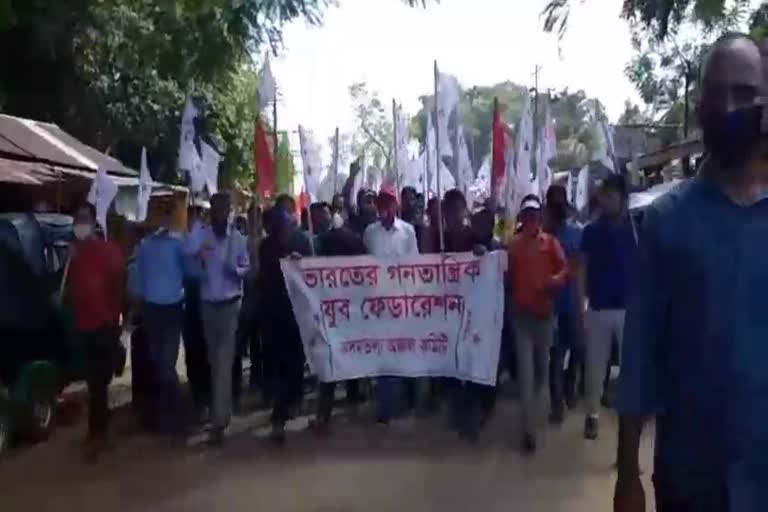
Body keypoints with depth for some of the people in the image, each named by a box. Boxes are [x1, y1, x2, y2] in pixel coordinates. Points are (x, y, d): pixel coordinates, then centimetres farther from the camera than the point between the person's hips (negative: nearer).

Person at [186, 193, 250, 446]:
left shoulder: (238, 238, -2)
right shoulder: (198, 236, -4)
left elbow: (246, 268, 5)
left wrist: (236, 270, -17)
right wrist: (198, 257, -26)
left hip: (230, 304, -2)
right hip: (207, 304, 2)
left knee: (224, 362, -6)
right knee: (214, 360, 15)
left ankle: (219, 421, -5)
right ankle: (221, 408, 33)